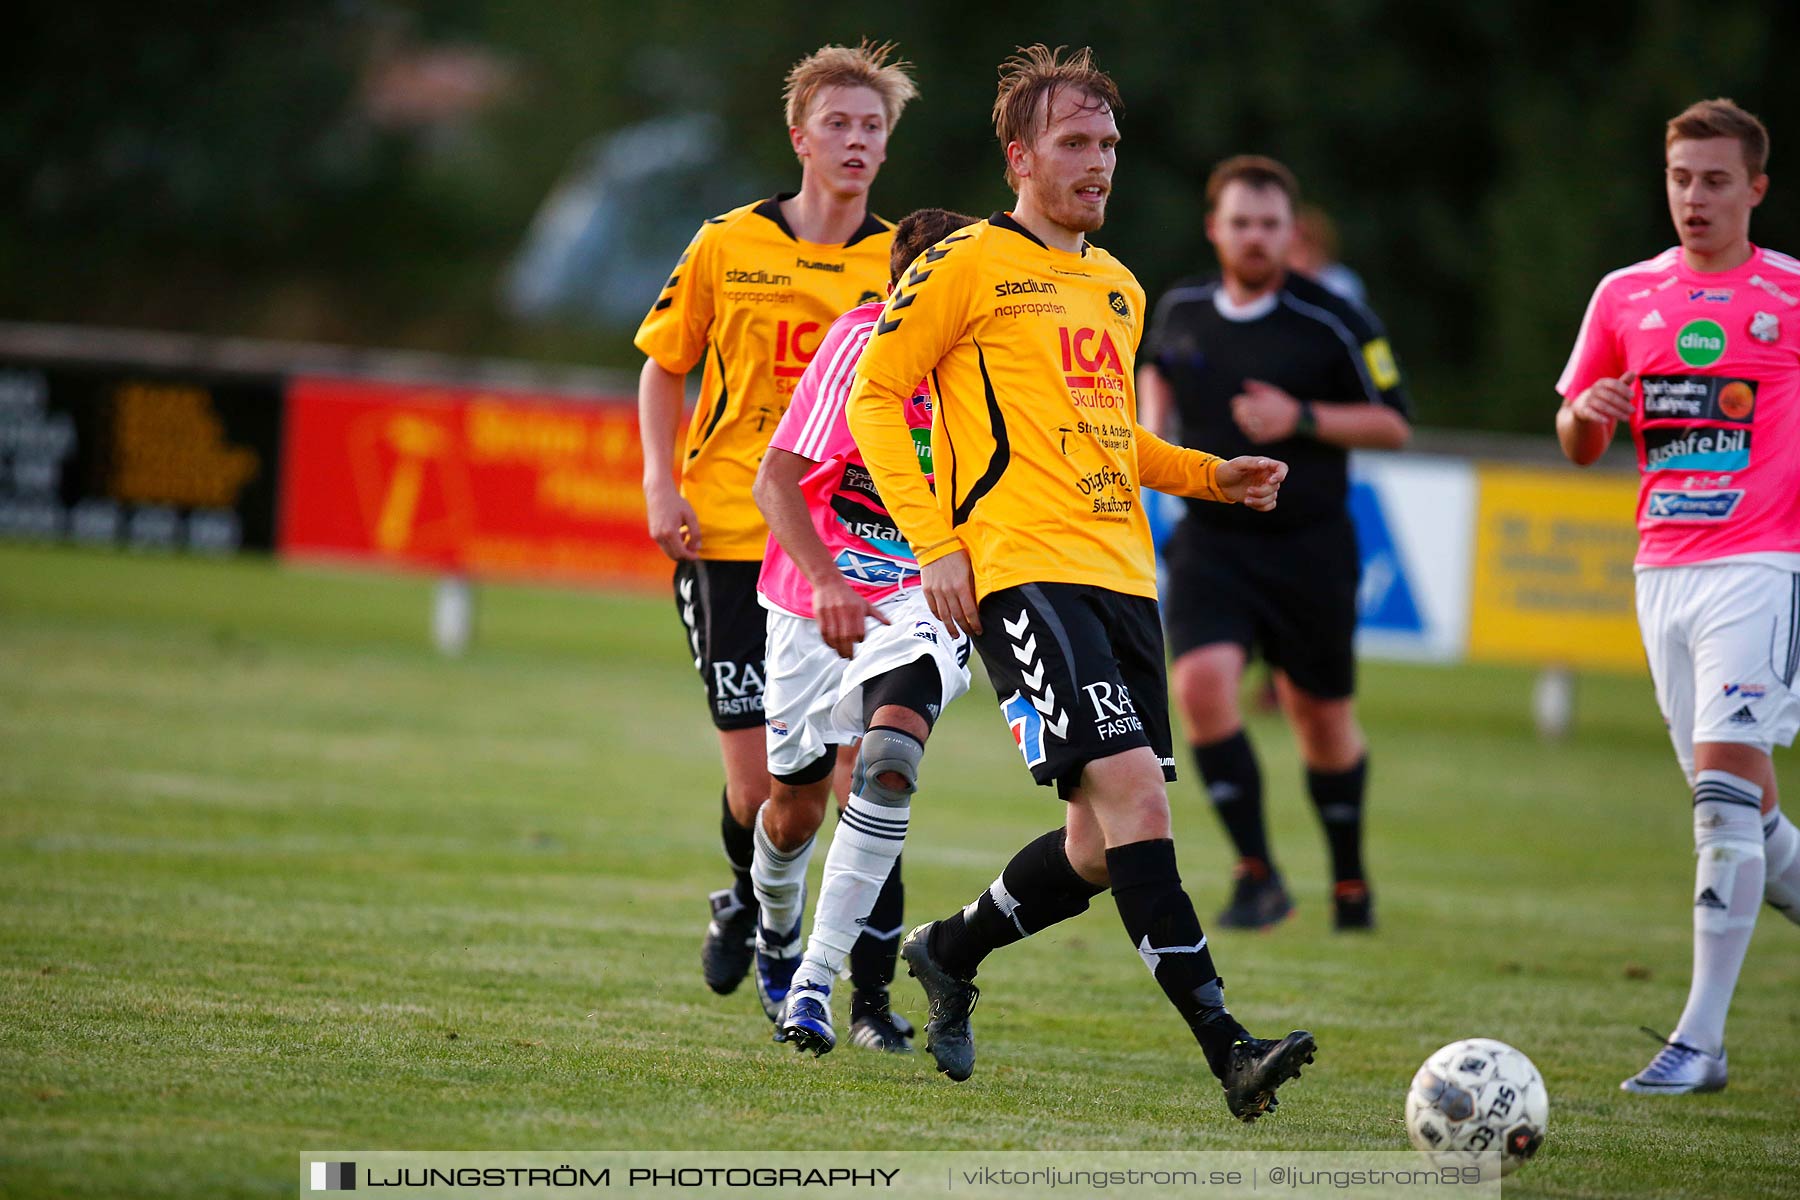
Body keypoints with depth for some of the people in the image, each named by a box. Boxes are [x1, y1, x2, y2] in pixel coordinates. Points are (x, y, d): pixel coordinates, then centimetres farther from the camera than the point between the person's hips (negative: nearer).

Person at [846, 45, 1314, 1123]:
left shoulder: (1120, 290, 21)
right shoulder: (969, 265, -1)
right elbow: (874, 397, -1)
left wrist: (1212, 475, 16)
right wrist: (935, 542, -10)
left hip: (1121, 576, 8)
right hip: (1022, 571, -8)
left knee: (1106, 843, 4)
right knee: (1131, 789, -20)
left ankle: (953, 952, 31)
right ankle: (1226, 1046, -23)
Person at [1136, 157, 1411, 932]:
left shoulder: (1334, 325, -10)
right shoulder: (1182, 310, 2)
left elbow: (1393, 424, -5)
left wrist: (1303, 418, -18)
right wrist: (1153, 418, 6)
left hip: (1308, 547, -2)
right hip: (1210, 541, 2)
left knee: (1321, 718, 9)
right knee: (1202, 684, -20)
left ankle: (1349, 880, 33)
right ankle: (1257, 875, -10)